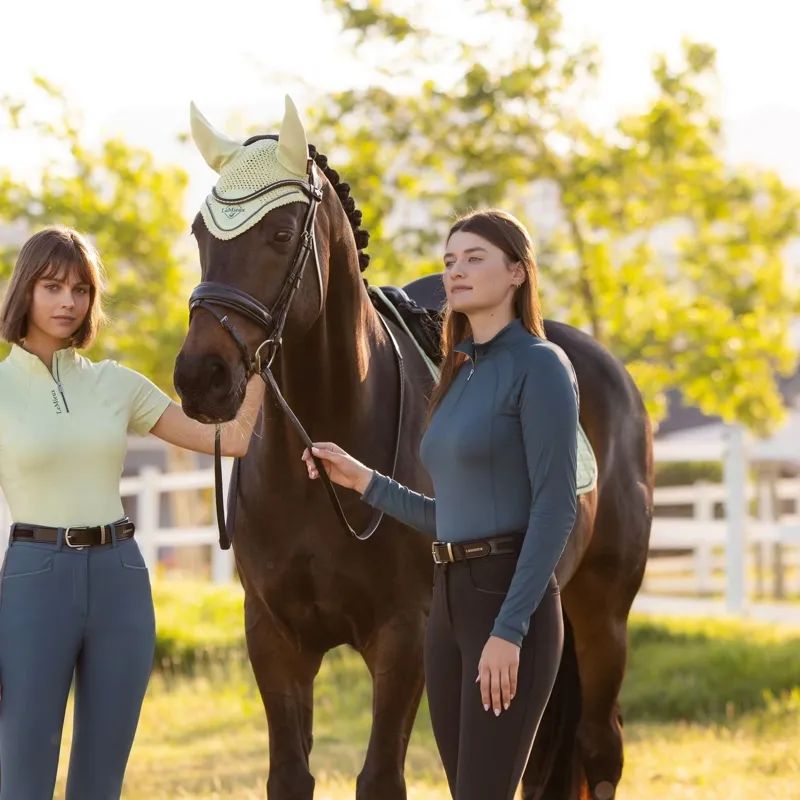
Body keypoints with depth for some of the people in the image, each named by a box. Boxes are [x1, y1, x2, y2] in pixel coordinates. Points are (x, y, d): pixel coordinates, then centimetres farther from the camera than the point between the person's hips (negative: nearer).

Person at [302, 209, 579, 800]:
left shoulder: (539, 365, -9)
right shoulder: (460, 374, 16)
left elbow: (555, 507, -16)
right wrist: (360, 479, 16)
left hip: (510, 598, -9)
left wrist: (509, 630, -21)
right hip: (450, 600, 9)